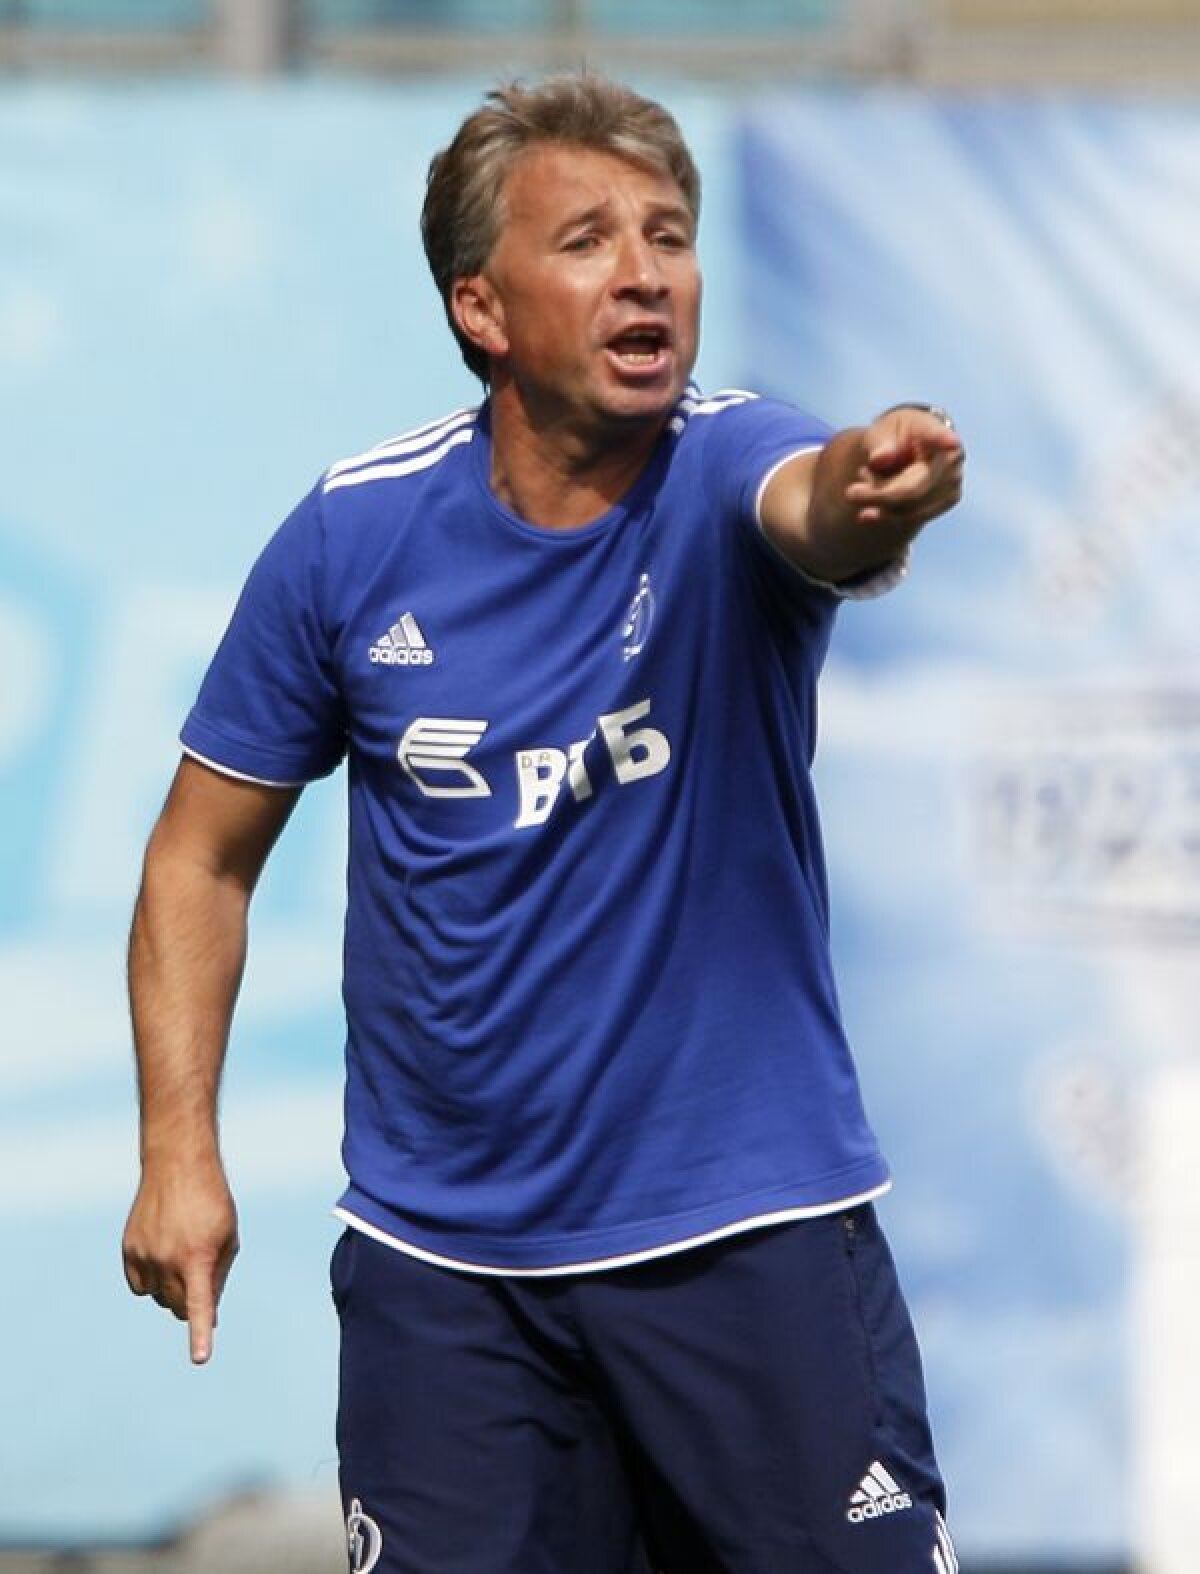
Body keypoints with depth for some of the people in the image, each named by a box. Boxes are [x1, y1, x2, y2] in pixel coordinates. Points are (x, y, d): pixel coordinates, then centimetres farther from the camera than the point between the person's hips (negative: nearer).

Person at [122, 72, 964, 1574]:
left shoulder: (723, 474, -9)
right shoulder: (354, 534, -3)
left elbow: (814, 507, -35)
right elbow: (205, 853, 6)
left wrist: (875, 484, -59)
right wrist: (179, 1148, -2)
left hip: (751, 1227, -1)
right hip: (442, 1264, 1)